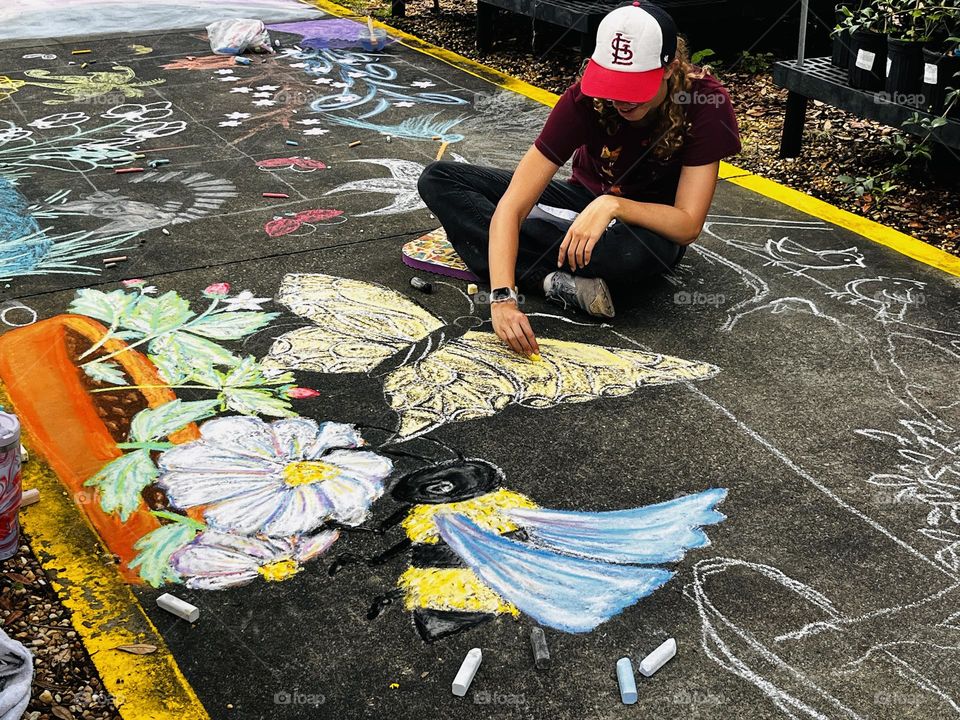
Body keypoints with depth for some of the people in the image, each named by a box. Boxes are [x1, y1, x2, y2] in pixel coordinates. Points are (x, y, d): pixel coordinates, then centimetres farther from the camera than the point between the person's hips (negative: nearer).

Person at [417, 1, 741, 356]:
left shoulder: (706, 104, -26)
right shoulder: (584, 98, -23)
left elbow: (688, 226, -26)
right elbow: (511, 205, -29)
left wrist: (612, 205, -42)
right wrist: (502, 298, -42)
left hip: (653, 224, -3)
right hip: (584, 200, 3)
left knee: (631, 251, -44)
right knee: (438, 179, -14)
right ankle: (561, 280, -27)